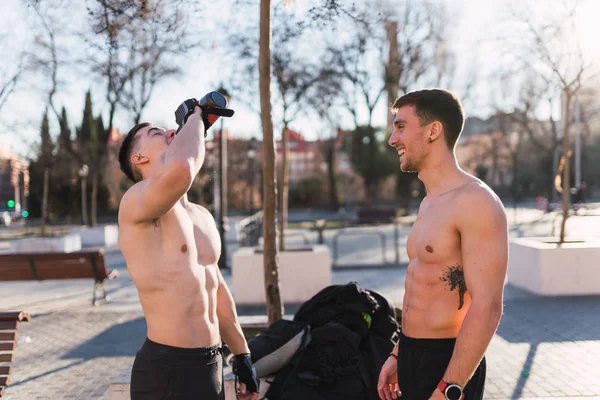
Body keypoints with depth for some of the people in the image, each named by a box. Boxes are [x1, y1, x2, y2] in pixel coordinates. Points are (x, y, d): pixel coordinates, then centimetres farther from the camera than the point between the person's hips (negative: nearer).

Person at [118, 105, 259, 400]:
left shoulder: (202, 216, 13)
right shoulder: (136, 201, -14)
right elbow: (180, 168, -36)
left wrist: (242, 355, 21)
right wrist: (195, 117, -17)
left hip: (211, 363, 8)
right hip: (168, 369, -8)